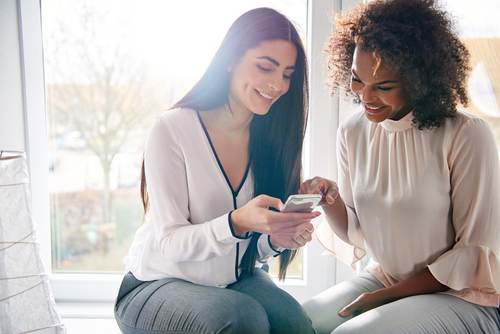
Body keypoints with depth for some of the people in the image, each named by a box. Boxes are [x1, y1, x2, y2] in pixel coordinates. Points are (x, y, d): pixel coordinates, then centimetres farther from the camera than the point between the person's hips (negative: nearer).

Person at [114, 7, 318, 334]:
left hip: (237, 279, 4)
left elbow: (254, 250, 3)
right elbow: (170, 242, -18)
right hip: (158, 283, -3)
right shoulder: (172, 129, -16)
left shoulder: (272, 136, -1)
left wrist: (277, 238, -21)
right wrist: (237, 222, -35)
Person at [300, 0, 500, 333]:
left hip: (462, 296, -4)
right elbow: (354, 232, 6)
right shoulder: (352, 132, -1)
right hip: (383, 278, 5)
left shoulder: (467, 136, -17)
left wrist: (388, 295, -13)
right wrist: (330, 199, -16)